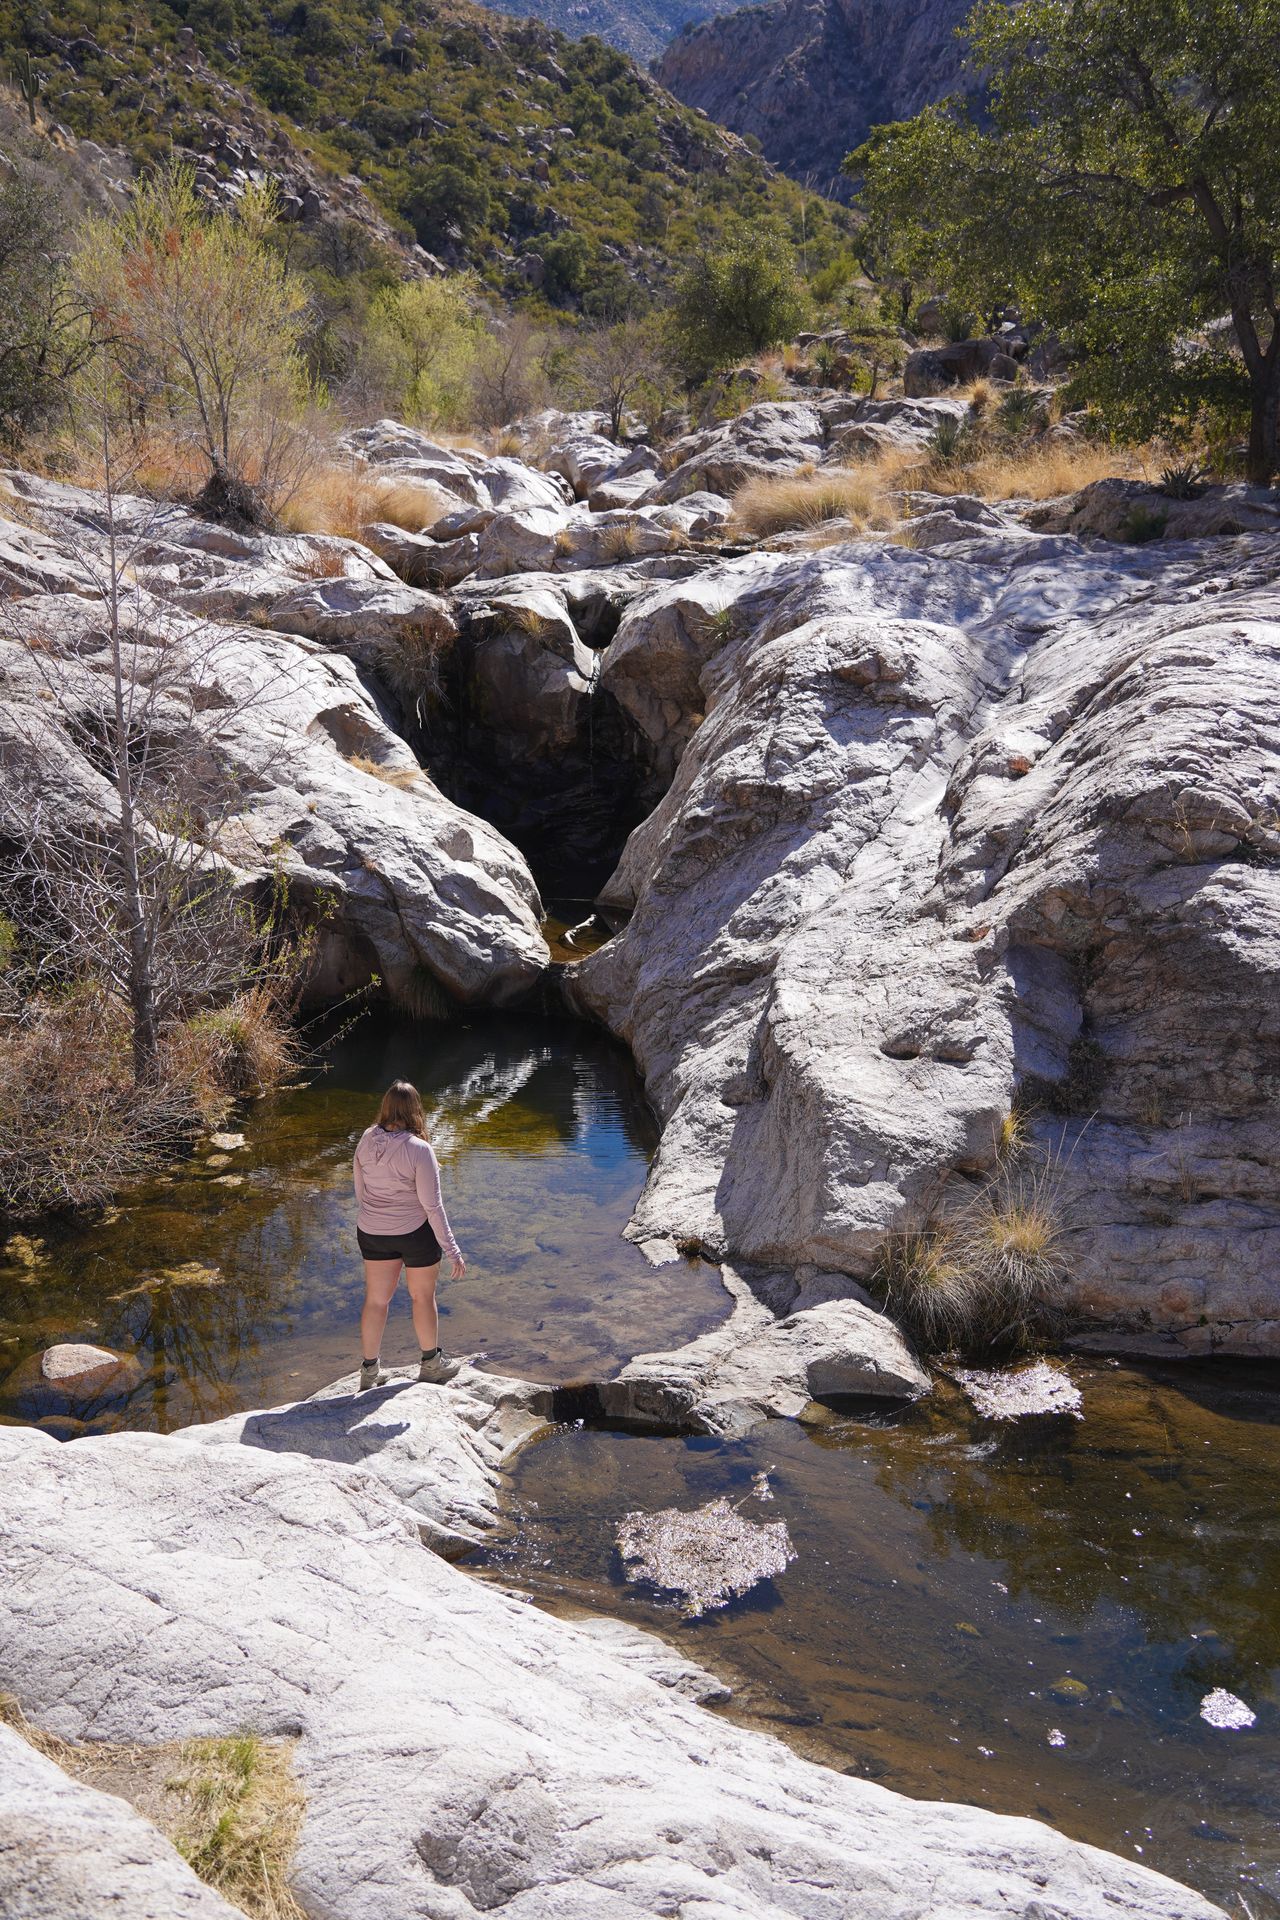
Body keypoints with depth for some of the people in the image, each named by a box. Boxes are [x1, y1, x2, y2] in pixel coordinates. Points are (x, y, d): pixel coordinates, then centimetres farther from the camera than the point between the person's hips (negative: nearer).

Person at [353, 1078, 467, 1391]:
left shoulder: (367, 1140, -7)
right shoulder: (418, 1149, -23)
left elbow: (359, 1190, 6)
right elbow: (432, 1206, -20)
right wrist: (452, 1250, -13)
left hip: (372, 1233, 4)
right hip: (415, 1233, -4)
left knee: (376, 1299, 17)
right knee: (423, 1296, 17)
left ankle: (369, 1372, 28)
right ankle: (431, 1363, 35)